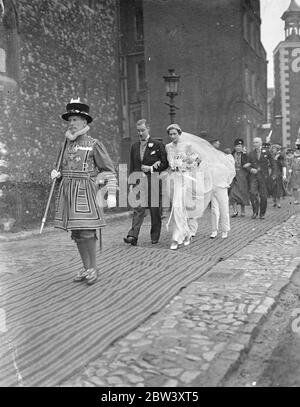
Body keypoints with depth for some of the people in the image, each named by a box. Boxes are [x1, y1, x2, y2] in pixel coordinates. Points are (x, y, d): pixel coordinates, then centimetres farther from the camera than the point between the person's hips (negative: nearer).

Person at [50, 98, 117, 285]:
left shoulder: (94, 144, -2)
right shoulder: (67, 145, 15)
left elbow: (109, 170, -4)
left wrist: (112, 193, -13)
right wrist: (57, 174, 4)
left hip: (85, 191, -6)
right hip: (68, 191, 6)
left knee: (87, 231, -11)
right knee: (76, 232, 7)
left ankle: (94, 268, 4)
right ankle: (86, 268, 17)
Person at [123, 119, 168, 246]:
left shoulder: (158, 145, 1)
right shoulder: (134, 146, 15)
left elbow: (165, 163, 1)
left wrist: (151, 168, -10)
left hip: (153, 181, -2)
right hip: (139, 182, 3)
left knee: (155, 211, 5)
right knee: (138, 209, -9)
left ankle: (155, 237, 18)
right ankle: (133, 236, -18)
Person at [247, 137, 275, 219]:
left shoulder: (266, 152, 4)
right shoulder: (251, 153, 9)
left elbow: (272, 163, 13)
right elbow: (248, 165, 12)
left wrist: (273, 174, 10)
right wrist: (251, 169, -9)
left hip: (264, 176, -1)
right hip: (253, 176, 1)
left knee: (263, 195, -1)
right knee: (253, 193, -16)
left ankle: (262, 213, 13)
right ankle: (255, 212, -6)